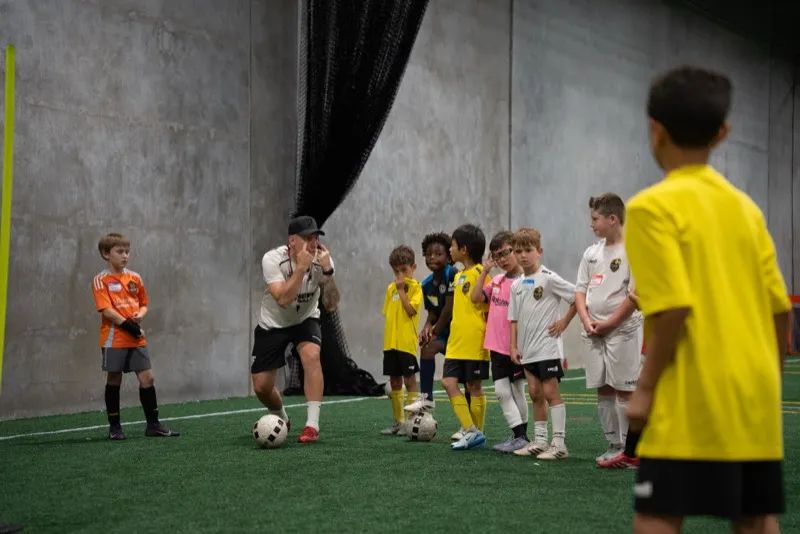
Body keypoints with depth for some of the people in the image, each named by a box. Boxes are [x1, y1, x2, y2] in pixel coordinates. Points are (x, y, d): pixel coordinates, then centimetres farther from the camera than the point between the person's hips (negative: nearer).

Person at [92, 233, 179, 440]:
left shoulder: (135, 278, 9)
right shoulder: (101, 280, -7)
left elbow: (144, 304, 16)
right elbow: (106, 309, -16)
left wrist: (140, 316, -6)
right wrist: (126, 324, -23)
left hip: (137, 338, 5)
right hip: (114, 339, -5)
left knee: (147, 378, 2)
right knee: (114, 380, 5)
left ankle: (153, 425, 9)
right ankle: (114, 427, 14)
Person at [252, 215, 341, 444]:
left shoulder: (322, 260, -20)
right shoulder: (272, 259, -26)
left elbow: (331, 305, -24)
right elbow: (283, 299, -37)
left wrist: (327, 271, -36)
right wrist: (301, 267, -41)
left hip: (305, 320, 0)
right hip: (272, 324, 0)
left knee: (311, 355, -32)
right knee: (261, 386, -1)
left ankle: (312, 425, -28)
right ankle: (282, 420, 33)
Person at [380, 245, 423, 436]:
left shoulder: (415, 287, -4)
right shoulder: (391, 288, 13)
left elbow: (411, 310, -17)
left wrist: (401, 289, -13)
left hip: (407, 342, -6)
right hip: (390, 342, 6)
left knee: (409, 379, -4)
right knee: (394, 381, 11)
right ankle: (398, 421, 19)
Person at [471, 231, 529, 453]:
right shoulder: (496, 280, 9)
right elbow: (476, 298, 6)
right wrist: (485, 270, 3)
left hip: (516, 348, -6)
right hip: (496, 347, 6)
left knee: (517, 392, 4)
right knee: (502, 391, 4)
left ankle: (522, 437, 11)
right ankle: (519, 436, 10)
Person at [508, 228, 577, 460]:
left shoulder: (549, 278, -9)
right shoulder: (516, 285, 10)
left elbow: (578, 297, -11)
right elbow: (514, 319, 14)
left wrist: (563, 322, -9)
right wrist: (513, 347, 7)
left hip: (547, 347, -7)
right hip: (527, 349, 7)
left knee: (550, 391, -8)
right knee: (535, 393, 10)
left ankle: (559, 443, -6)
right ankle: (539, 440, 17)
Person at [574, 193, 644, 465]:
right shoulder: (591, 253, 12)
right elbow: (580, 290, 13)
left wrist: (608, 324, -12)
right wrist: (587, 321, -2)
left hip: (622, 330, -7)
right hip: (594, 332, 7)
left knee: (624, 389, -6)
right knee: (603, 389, 9)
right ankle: (613, 445, 16)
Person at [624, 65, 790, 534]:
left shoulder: (654, 206, -8)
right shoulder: (745, 206, 11)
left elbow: (675, 307, -17)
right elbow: (780, 309, 11)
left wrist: (646, 385, -8)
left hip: (694, 400, -7)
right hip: (753, 397, 7)